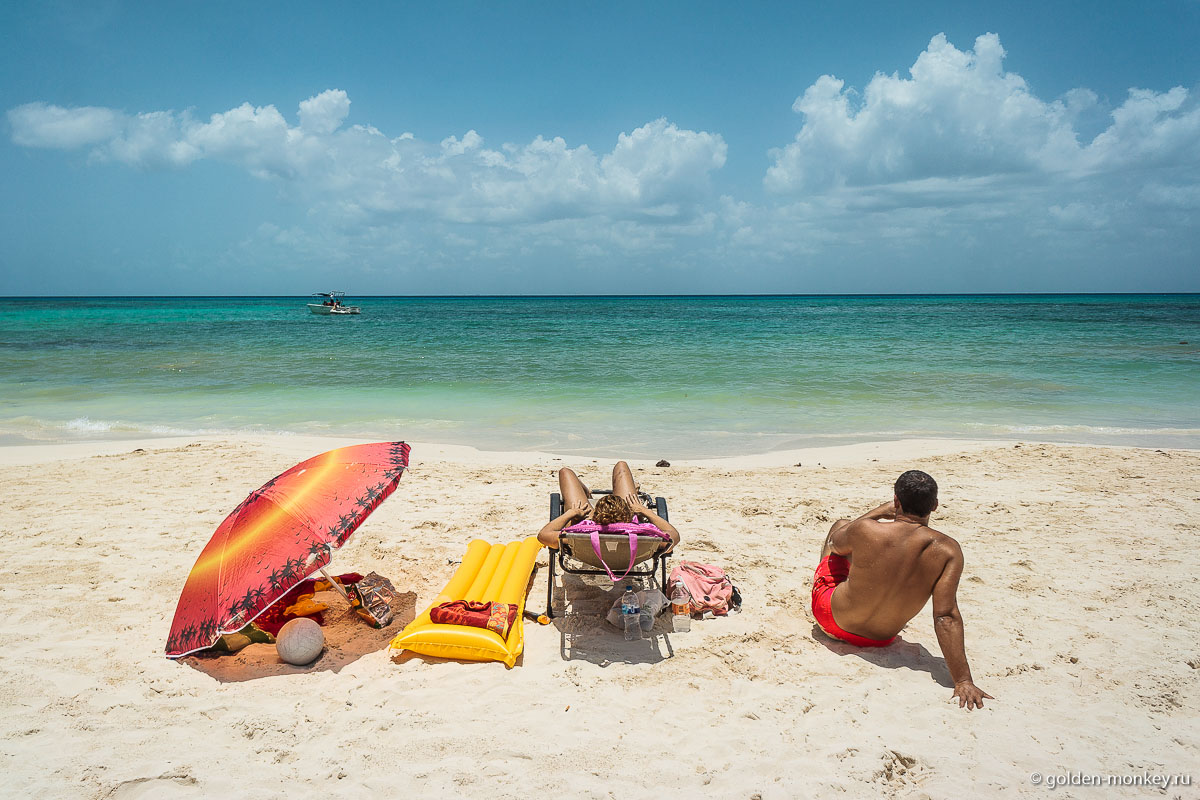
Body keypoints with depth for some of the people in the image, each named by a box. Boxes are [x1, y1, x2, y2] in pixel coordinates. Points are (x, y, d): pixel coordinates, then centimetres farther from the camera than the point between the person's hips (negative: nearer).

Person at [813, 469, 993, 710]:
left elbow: (836, 543, -1)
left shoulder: (866, 530, -26)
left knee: (840, 524, 21)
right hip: (880, 640, 2)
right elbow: (946, 617, -29)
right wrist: (963, 681, -25)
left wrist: (882, 510, 10)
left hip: (832, 619, -2)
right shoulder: (948, 551, -24)